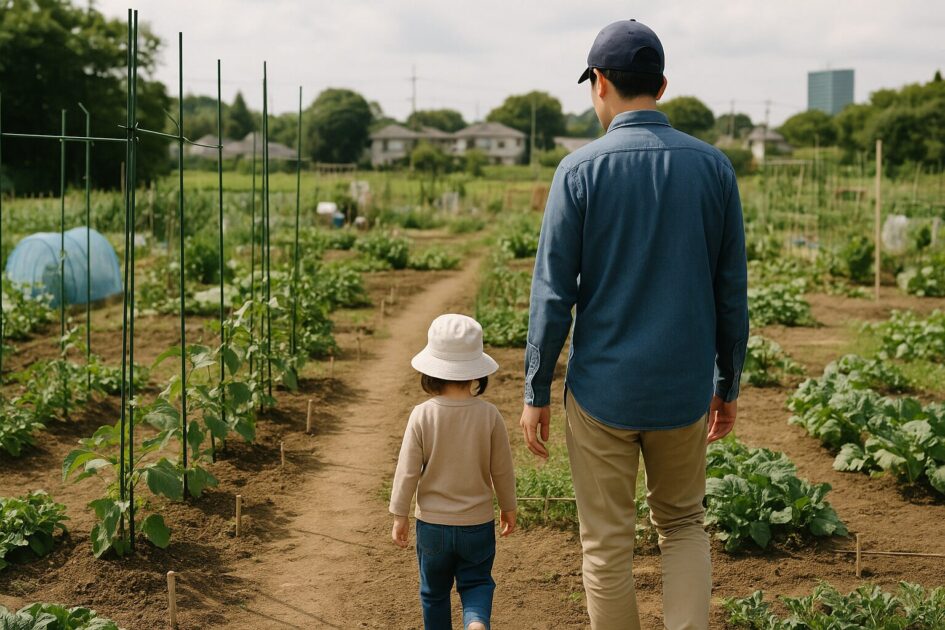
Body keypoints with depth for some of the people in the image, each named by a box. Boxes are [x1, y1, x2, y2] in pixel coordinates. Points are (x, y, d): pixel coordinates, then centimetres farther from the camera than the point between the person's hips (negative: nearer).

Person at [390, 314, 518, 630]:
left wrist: (399, 516, 3)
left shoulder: (422, 416, -14)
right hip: (478, 523, 0)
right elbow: (502, 469, -2)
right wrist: (508, 508, 14)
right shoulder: (489, 415, -12)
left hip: (432, 523, 0)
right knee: (477, 582, 14)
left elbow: (408, 471, -10)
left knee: (434, 591, 17)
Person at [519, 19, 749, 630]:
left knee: (608, 547, 10)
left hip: (602, 391, -3)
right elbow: (732, 290, 3)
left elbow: (553, 292, -9)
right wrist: (728, 384, 13)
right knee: (683, 523, 21)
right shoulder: (713, 166, -1)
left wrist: (536, 392, -1)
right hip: (684, 390, 3)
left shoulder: (580, 170, -9)